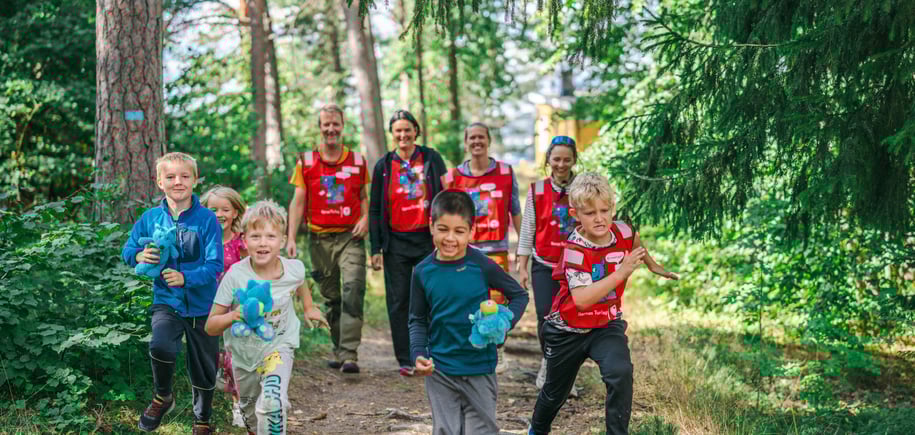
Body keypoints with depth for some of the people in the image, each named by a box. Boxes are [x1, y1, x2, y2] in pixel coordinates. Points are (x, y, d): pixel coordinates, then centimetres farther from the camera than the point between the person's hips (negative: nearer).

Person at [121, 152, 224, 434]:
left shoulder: (207, 219, -11)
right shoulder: (151, 218, -3)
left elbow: (215, 265, -15)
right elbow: (128, 250, 7)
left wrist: (185, 278, -32)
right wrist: (139, 256, -17)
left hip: (202, 305, 0)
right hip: (166, 301, 1)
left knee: (203, 370, 12)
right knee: (161, 346, -28)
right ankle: (162, 398, 2)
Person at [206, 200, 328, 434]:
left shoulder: (294, 269, -17)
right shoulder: (235, 276, -25)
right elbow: (210, 327, -21)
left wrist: (308, 307, 14)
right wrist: (233, 316, -38)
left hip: (278, 346, -1)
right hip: (243, 352, 1)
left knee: (272, 402, -27)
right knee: (250, 413, 21)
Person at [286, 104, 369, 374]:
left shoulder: (357, 161, 8)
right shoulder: (306, 162, 7)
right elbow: (298, 201, 5)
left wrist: (365, 218, -5)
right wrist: (291, 238, -2)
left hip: (350, 236, -1)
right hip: (320, 238, 1)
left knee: (353, 291, -16)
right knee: (330, 298, 8)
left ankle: (349, 354, -19)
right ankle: (338, 350, 21)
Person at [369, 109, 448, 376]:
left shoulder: (431, 159, 3)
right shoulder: (384, 166, 7)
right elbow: (375, 210, 8)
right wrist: (375, 248, 2)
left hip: (428, 239, -1)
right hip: (396, 242, 1)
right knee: (399, 302, 3)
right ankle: (405, 360, 11)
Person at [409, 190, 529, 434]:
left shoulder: (482, 266, -11)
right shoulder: (423, 272, -4)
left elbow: (519, 295, 1)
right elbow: (418, 320, 7)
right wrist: (419, 354, -8)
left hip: (480, 367, -1)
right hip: (439, 370, 2)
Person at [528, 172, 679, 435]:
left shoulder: (623, 231, -14)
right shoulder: (575, 250, -28)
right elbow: (581, 300, -39)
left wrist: (652, 265, 24)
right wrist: (620, 273, -40)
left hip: (607, 325, 3)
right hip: (569, 330, -3)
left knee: (621, 374, -27)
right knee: (555, 392, 17)